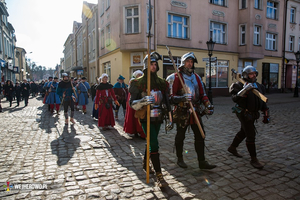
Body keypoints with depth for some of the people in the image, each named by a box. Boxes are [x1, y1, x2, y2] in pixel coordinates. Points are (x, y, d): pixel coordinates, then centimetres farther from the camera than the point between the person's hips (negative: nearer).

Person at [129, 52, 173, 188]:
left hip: (158, 118, 5)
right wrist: (143, 101, -31)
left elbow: (166, 102, 12)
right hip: (146, 118, -5)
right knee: (154, 145, -11)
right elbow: (132, 103, -11)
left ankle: (145, 163, 42)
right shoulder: (139, 83, -6)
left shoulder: (162, 83, 9)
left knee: (151, 142, 17)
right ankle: (159, 176, -3)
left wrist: (170, 119, 8)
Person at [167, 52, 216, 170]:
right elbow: (171, 97, -12)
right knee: (180, 136, 10)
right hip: (182, 112, -5)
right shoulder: (176, 77, -7)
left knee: (200, 135, 3)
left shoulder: (197, 77, 12)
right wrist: (182, 98, -29)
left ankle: (202, 161, 14)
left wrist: (208, 104, -2)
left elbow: (202, 94, 14)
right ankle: (180, 159, 28)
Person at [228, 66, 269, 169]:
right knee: (251, 135, -8)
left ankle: (232, 148, 41)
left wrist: (266, 113, 14)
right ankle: (254, 159, 3)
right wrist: (245, 90, -38)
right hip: (244, 114, -8)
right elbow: (235, 99, -28)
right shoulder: (240, 85, -13)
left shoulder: (258, 86, 10)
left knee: (243, 132, 21)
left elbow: (262, 101, 17)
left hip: (252, 114, 8)